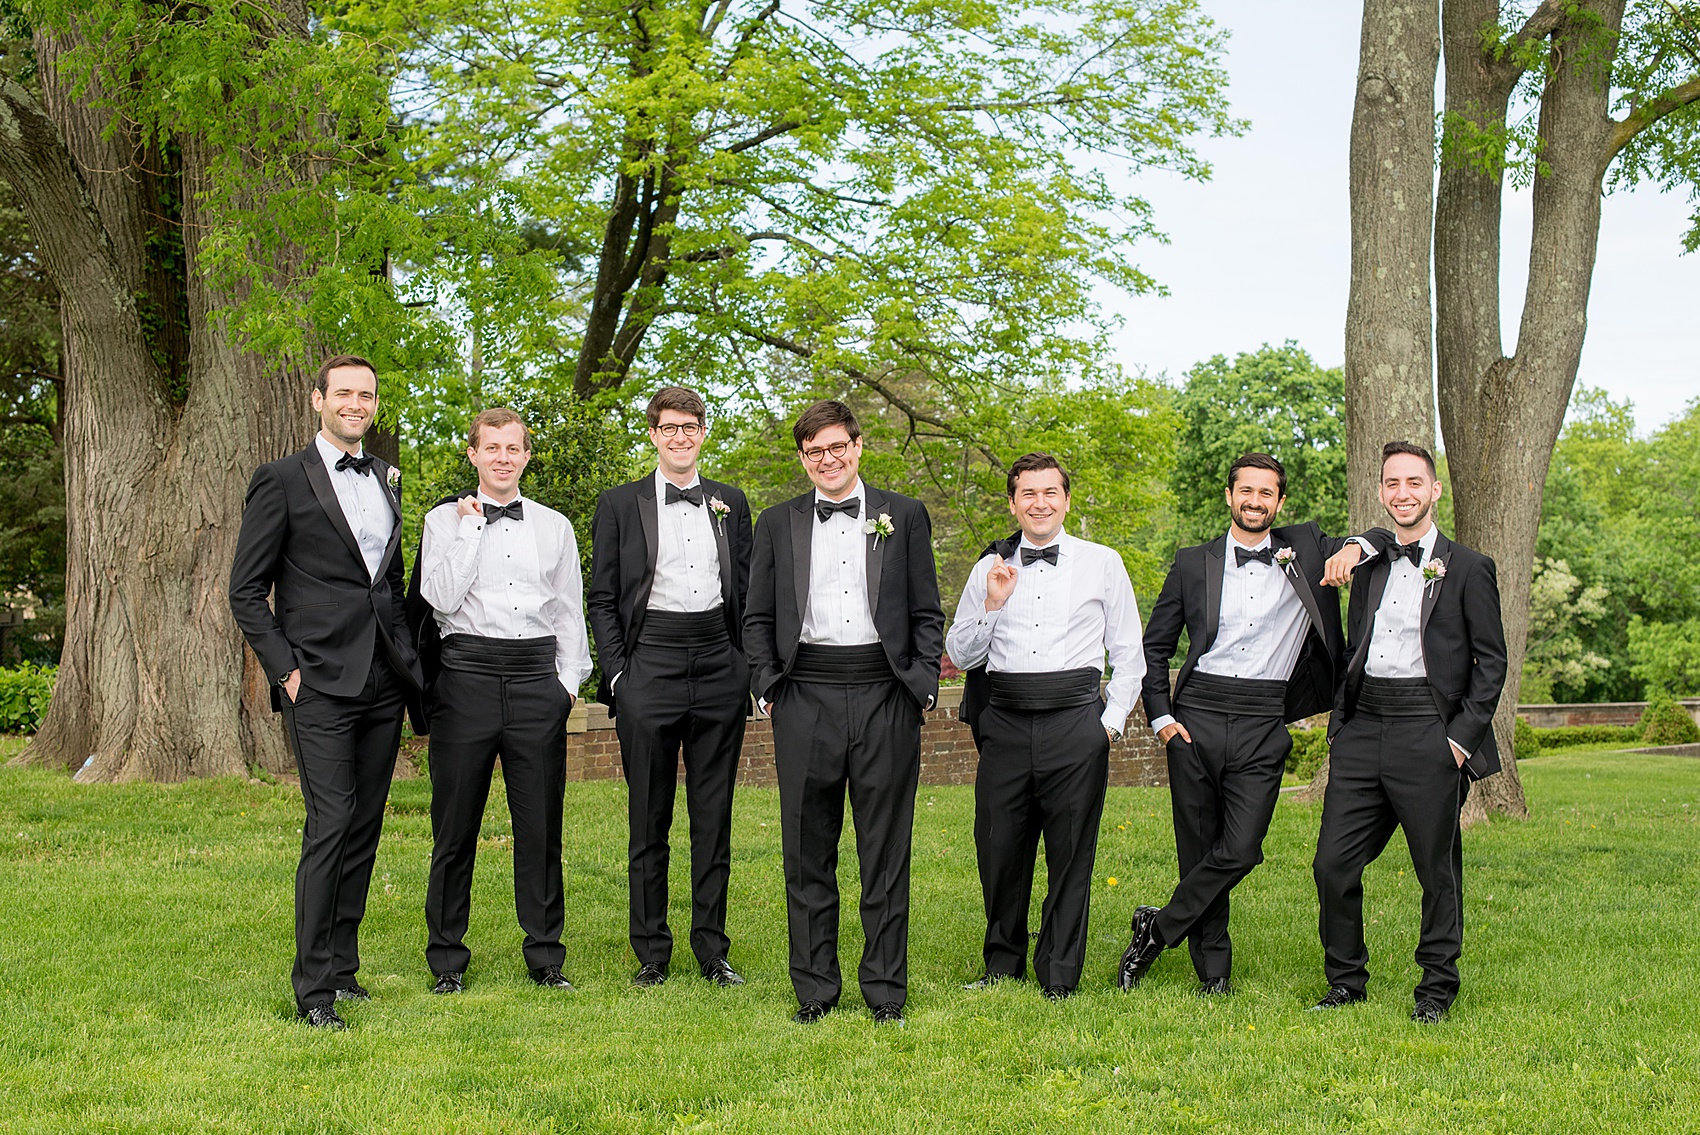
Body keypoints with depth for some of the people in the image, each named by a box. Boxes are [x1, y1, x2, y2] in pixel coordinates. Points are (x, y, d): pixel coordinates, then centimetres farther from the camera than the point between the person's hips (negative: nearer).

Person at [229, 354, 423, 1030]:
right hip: (320, 683, -6)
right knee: (330, 826, -11)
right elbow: (246, 591, -3)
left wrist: (408, 656, 13)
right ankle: (314, 989, -5)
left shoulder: (386, 481, 16)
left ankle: (342, 968, 19)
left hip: (384, 682, 6)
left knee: (365, 829, 9)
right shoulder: (282, 481, -2)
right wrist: (283, 670, -10)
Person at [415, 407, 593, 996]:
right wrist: (471, 528, -5)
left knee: (541, 823, 4)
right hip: (467, 674, -2)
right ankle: (447, 960, 14)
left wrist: (569, 678, 7)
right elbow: (442, 598, -8)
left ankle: (545, 956, 14)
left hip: (537, 677, 2)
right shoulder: (445, 520, 6)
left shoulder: (554, 526, 14)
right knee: (455, 824, 2)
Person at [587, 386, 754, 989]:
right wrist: (616, 671, -5)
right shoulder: (620, 504, 5)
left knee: (714, 816, 6)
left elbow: (745, 591, 14)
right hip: (650, 665, -2)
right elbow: (602, 597, 4)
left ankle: (713, 951, 14)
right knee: (649, 819, 2)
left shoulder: (730, 503, 13)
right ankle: (651, 954, 11)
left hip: (719, 667, 2)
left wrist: (746, 665, 6)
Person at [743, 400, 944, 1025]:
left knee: (886, 853, 3)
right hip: (806, 698, 1)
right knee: (808, 852, 5)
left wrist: (924, 684, -2)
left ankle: (886, 991, 12)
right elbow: (758, 618, 13)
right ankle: (814, 990, 15)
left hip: (886, 695, -1)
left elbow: (927, 614, 9)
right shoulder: (777, 523, 12)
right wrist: (766, 685, -1)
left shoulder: (905, 516, 9)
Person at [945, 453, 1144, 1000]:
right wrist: (992, 605, -3)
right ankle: (1002, 964, 24)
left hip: (1075, 718, -2)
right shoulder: (990, 569, 11)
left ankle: (1059, 977, 15)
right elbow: (960, 655, 12)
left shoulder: (1103, 563, 7)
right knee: (999, 847, 5)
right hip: (1006, 722, 2)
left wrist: (1110, 723, 1)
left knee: (1071, 852, 2)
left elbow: (1128, 655, 10)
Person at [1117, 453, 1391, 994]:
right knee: (1198, 849, 4)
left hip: (1263, 726, -1)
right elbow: (1155, 645, 14)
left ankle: (1157, 929, 7)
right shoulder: (1193, 563, 10)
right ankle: (1213, 971, 17)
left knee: (1239, 850, -13)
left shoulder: (1305, 550, 10)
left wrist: (1355, 547, -9)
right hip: (1196, 721, 1)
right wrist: (1160, 716, 3)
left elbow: (1388, 539, 14)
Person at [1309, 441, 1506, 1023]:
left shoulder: (1468, 568, 2)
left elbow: (1491, 661, 0)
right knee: (1334, 862, 1)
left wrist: (1463, 735, -9)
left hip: (1428, 732, -4)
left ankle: (1438, 986, 19)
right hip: (1363, 729, 5)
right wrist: (1339, 727, 12)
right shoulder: (1367, 568, 17)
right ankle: (1346, 979, 16)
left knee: (1437, 869, 3)